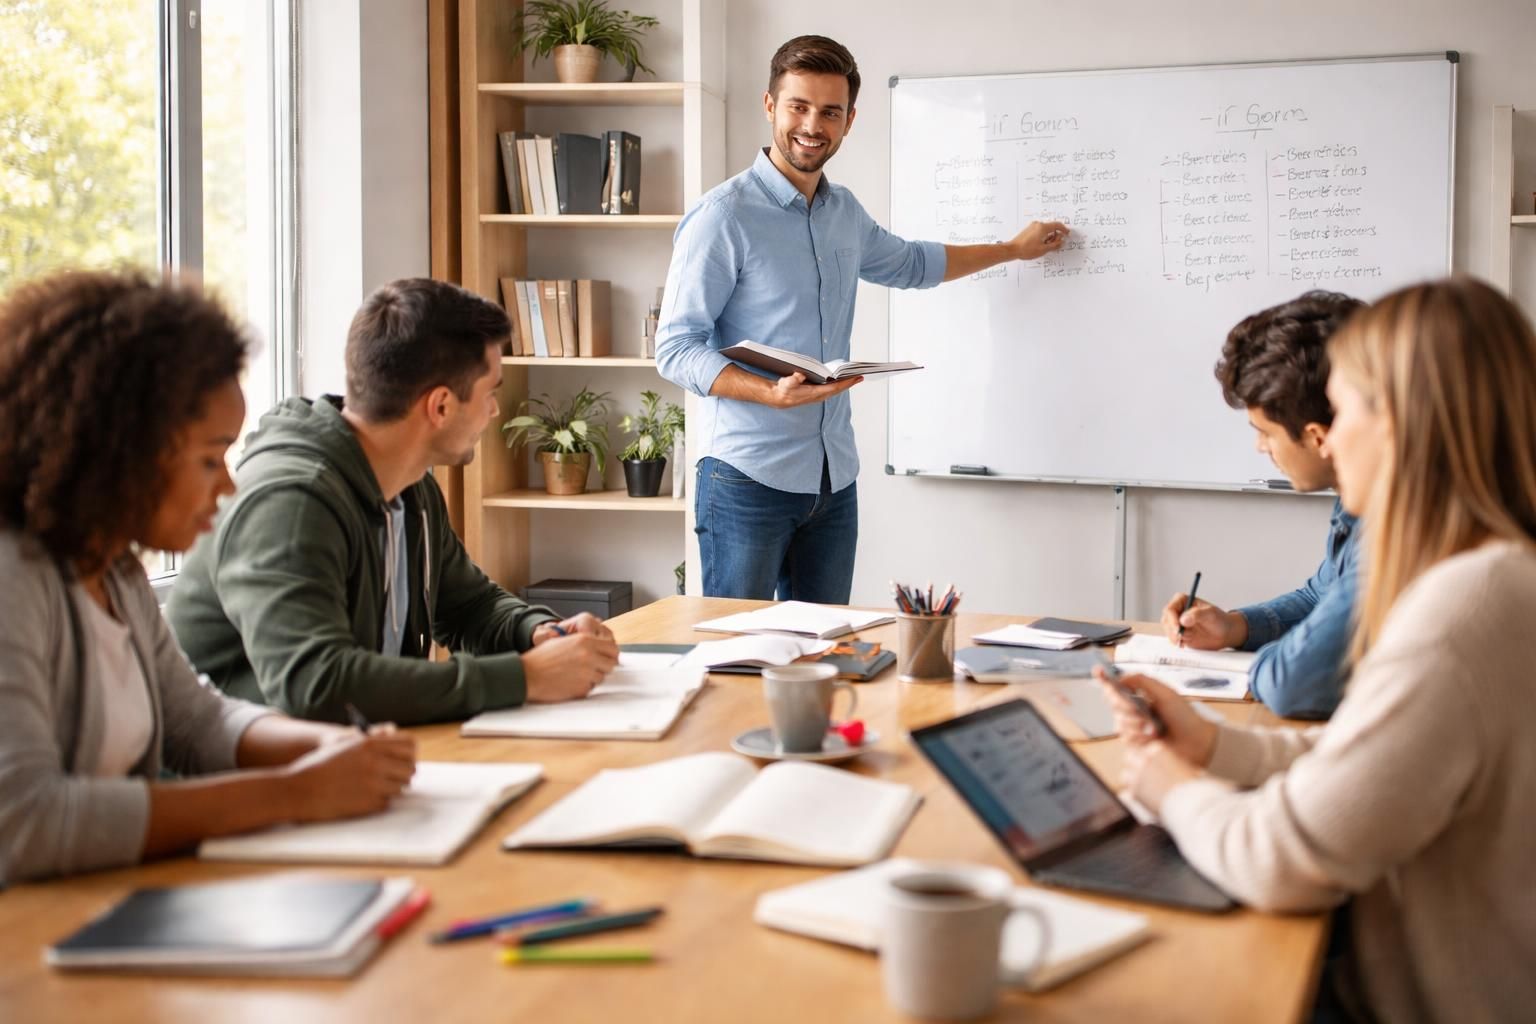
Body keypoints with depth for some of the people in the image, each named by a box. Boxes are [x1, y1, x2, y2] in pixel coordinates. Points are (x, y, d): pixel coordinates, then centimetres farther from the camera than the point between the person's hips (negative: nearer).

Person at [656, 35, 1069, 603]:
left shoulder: (845, 212, 12)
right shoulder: (724, 216, -11)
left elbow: (908, 262, 33)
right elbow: (675, 349, -13)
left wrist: (1013, 248, 40)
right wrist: (772, 394, -26)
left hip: (835, 480, 7)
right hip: (748, 479, -7)